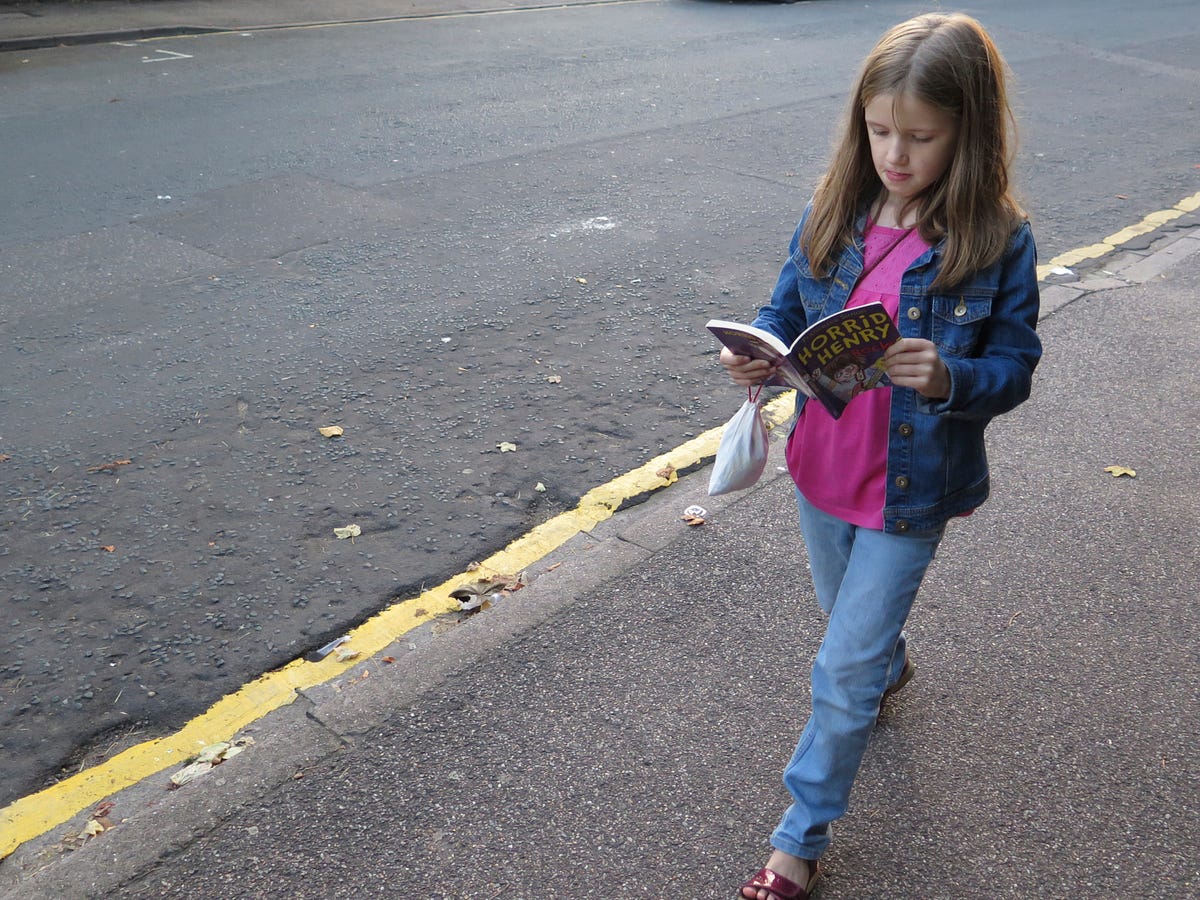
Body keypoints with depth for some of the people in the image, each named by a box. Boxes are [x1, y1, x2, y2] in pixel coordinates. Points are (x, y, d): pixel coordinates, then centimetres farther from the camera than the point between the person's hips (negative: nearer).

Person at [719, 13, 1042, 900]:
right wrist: (761, 356, -20)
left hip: (911, 491, -4)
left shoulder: (998, 243, -16)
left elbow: (1014, 367, -11)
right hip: (822, 468, 5)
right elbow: (787, 313, 3)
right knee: (851, 615, 29)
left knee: (845, 669, 1)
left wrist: (950, 380, -32)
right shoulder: (834, 212, -6)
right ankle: (892, 664, 65)